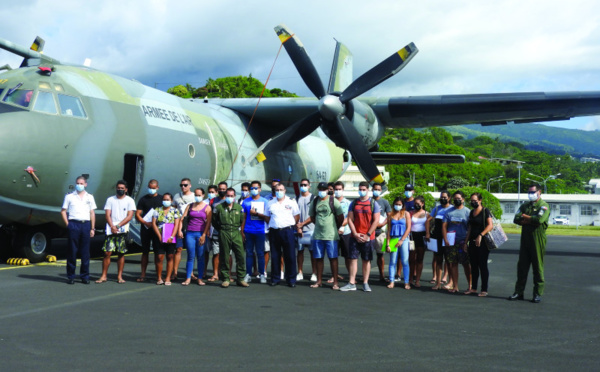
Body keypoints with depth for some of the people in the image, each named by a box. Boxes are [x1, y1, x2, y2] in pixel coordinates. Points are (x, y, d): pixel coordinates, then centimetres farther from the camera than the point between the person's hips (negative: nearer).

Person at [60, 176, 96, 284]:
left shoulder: (90, 197, 15)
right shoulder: (69, 196, 9)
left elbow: (92, 213, 15)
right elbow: (63, 211, 9)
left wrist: (92, 228, 8)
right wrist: (67, 224, -3)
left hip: (86, 224, 2)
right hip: (74, 224, -2)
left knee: (85, 252, 3)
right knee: (72, 251, -1)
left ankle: (85, 276, 9)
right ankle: (70, 276, 5)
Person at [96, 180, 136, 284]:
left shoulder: (130, 200, 5)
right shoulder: (110, 199, 12)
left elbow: (129, 216, -3)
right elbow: (108, 215, 5)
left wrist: (118, 226, -11)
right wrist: (112, 227, -11)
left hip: (123, 230, -1)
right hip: (111, 230, 1)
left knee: (121, 254, 2)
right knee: (107, 253, -4)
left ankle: (119, 276, 8)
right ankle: (103, 276, 2)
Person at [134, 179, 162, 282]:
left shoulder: (162, 199, 8)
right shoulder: (143, 199, 8)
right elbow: (137, 214, 4)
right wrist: (145, 222, -13)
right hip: (145, 228, 1)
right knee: (145, 251, 4)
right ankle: (143, 274, 8)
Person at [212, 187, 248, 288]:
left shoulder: (239, 207, 9)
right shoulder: (219, 207, 2)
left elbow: (242, 220, 18)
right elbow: (214, 220, 10)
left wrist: (239, 229, 11)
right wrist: (220, 230, 8)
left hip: (236, 234, 2)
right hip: (224, 234, -2)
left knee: (240, 256, -3)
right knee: (224, 257, 1)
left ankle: (241, 278, 4)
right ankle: (225, 279, 9)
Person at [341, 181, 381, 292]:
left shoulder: (374, 204, 1)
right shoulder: (354, 203, 8)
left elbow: (376, 221, -4)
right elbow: (350, 219, 5)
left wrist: (367, 235, -10)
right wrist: (355, 234, -7)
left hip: (368, 237, -2)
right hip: (355, 236, 2)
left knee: (366, 260, 3)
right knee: (353, 259, -1)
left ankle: (365, 283, 10)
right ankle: (351, 283, 2)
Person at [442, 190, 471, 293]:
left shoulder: (467, 212, 3)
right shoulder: (449, 212, 10)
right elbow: (444, 226, 7)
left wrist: (466, 242, -10)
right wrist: (445, 240, -5)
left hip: (463, 242, -3)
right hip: (451, 242, 3)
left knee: (466, 264, -1)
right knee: (453, 264, 5)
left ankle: (470, 286, 6)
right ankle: (455, 286, 11)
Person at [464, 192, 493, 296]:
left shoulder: (485, 211, -6)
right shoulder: (471, 212, 15)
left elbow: (490, 225, -16)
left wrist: (480, 236, -24)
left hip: (482, 242, -7)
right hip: (472, 241, 7)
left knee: (482, 266, -4)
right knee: (474, 266, 10)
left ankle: (484, 290, 1)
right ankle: (473, 288, 17)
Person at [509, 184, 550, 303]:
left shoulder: (543, 206, -2)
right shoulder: (525, 206, 16)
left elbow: (539, 219, -19)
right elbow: (516, 219, 3)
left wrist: (525, 217, -4)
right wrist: (531, 220, -11)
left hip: (538, 241, -5)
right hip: (525, 239, 5)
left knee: (538, 267, 0)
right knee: (522, 266, 6)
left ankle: (538, 294, 7)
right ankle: (519, 292, 13)